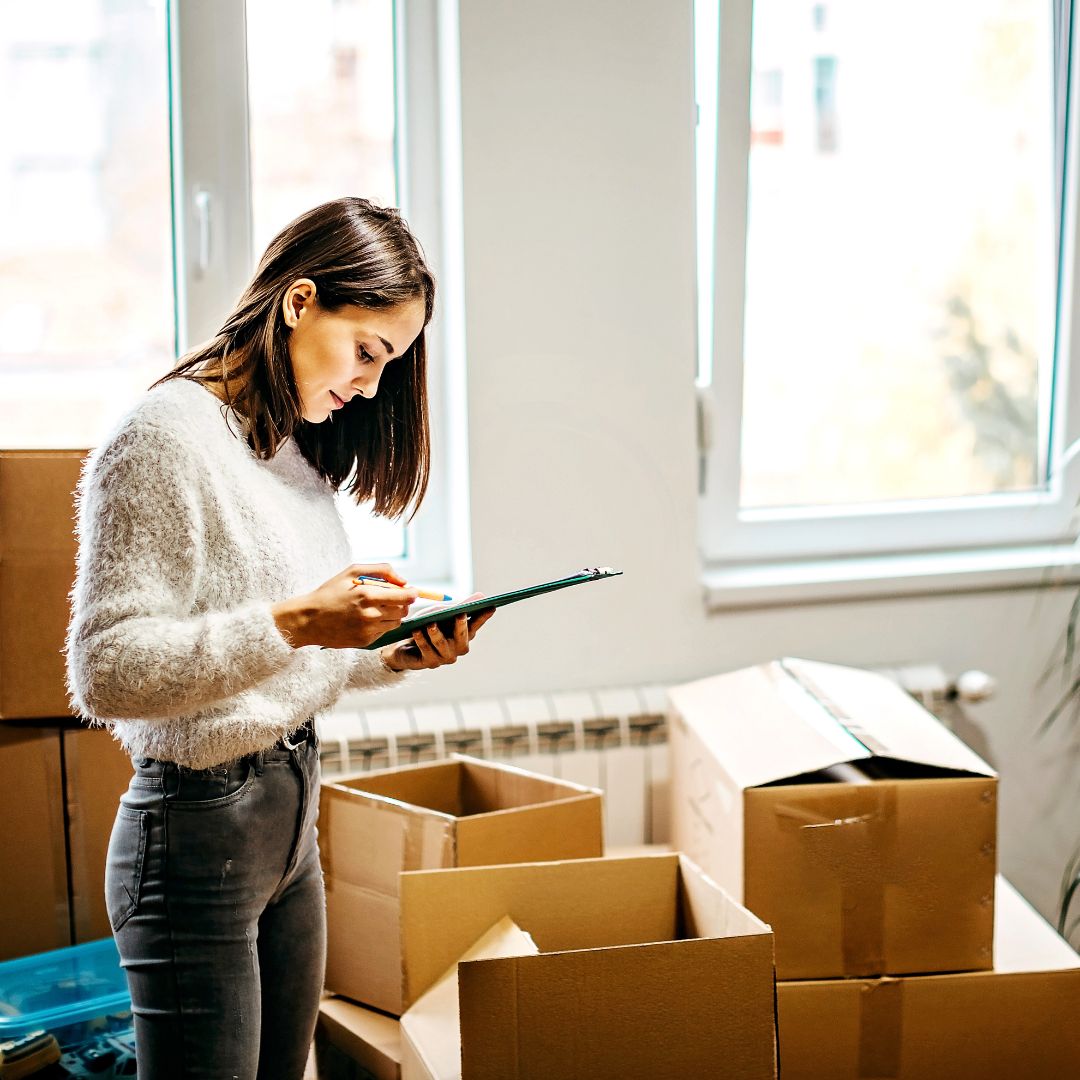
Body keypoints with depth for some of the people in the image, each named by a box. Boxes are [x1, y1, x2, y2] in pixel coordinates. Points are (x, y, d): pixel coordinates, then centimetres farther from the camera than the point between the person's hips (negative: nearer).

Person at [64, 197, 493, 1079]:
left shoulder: (296, 447, 11)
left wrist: (394, 655, -1)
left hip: (290, 816, 9)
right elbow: (107, 672, -21)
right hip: (197, 832, -8)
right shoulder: (167, 435, -16)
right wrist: (295, 624, -28)